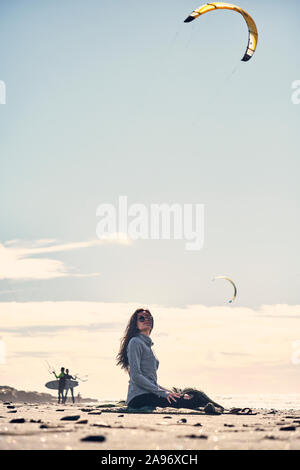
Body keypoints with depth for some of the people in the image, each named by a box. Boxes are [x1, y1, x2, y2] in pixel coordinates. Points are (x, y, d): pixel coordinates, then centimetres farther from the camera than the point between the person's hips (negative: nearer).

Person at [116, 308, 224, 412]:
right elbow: (135, 376, -15)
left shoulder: (148, 344, 23)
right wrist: (162, 393, -18)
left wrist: (168, 391, 13)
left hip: (149, 393, 9)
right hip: (139, 397, -9)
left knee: (191, 394, -10)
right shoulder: (135, 342, -5)